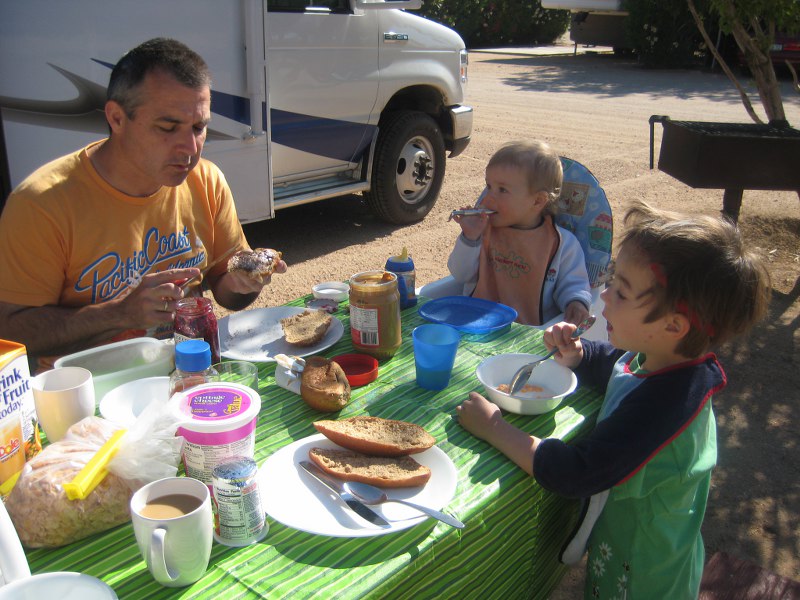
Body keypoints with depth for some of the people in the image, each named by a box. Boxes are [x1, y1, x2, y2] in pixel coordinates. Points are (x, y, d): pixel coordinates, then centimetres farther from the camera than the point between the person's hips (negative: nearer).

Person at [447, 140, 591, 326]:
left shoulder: (562, 243, -1)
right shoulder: (485, 230, 8)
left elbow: (573, 284, 7)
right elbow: (461, 276, 8)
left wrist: (577, 302, -15)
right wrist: (470, 238, -6)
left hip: (529, 332, 2)